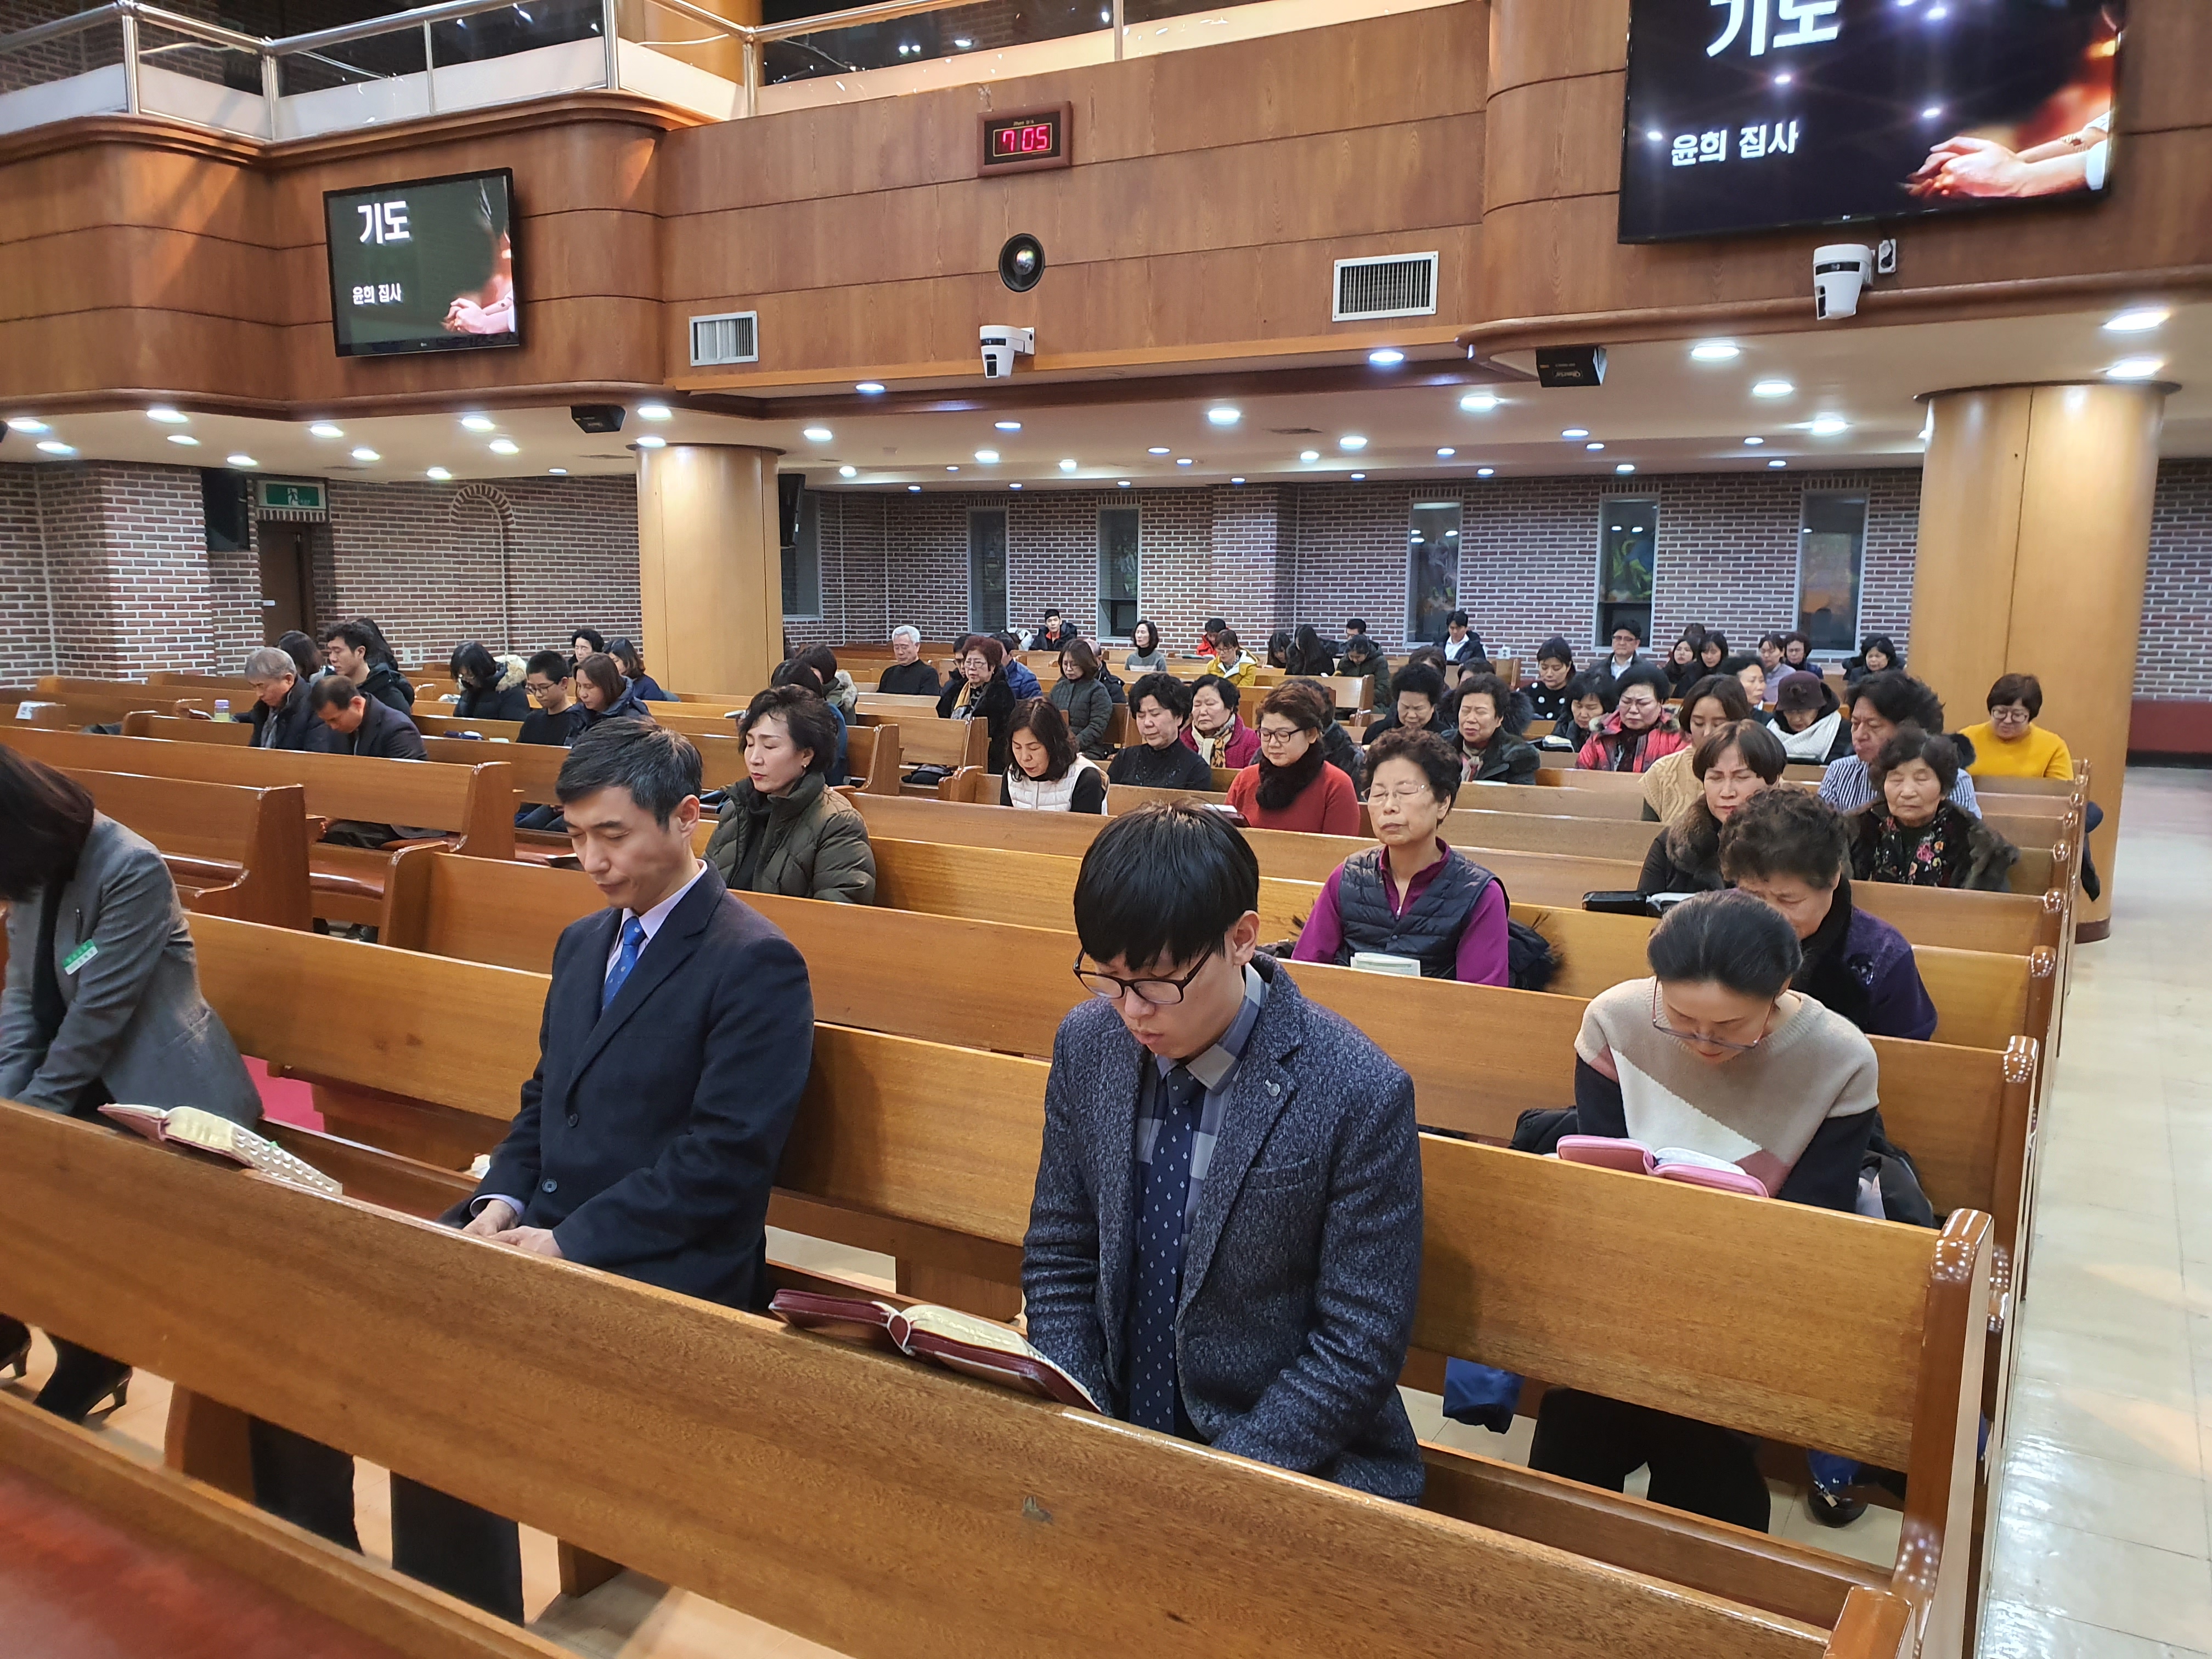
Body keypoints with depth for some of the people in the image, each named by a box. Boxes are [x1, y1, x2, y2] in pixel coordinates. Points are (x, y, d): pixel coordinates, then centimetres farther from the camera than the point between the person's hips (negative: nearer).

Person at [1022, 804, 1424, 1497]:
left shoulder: (1361, 1096, -17)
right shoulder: (1086, 1044, -3)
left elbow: (1360, 1343, -12)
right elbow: (1058, 1261, 5)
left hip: (1294, 1464, -3)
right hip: (1112, 1432, 4)